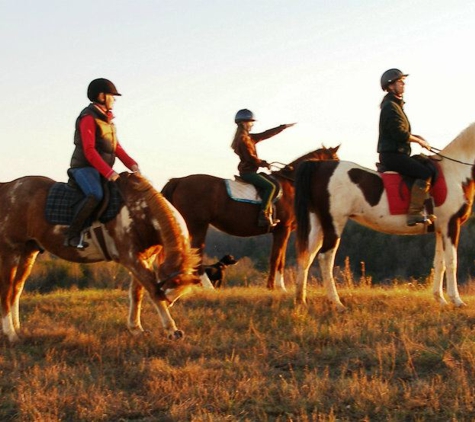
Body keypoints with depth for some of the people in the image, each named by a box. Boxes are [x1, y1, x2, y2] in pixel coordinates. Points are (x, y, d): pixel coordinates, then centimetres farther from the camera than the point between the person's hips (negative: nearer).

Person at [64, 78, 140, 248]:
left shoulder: (106, 119, 16)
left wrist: (132, 164, -2)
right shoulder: (88, 117, -12)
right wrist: (108, 172, -28)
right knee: (95, 194, -35)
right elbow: (89, 151, -21)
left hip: (102, 169, 9)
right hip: (84, 167, -9)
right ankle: (72, 236, -31)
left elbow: (116, 147, 15)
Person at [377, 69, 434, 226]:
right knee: (425, 173, -22)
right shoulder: (390, 107, -13)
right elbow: (399, 134, -21)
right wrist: (418, 141, -9)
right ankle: (414, 213, -28)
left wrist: (416, 137, 10)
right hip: (393, 154, -11)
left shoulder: (396, 105, 20)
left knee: (424, 165, 19)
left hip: (395, 154, 11)